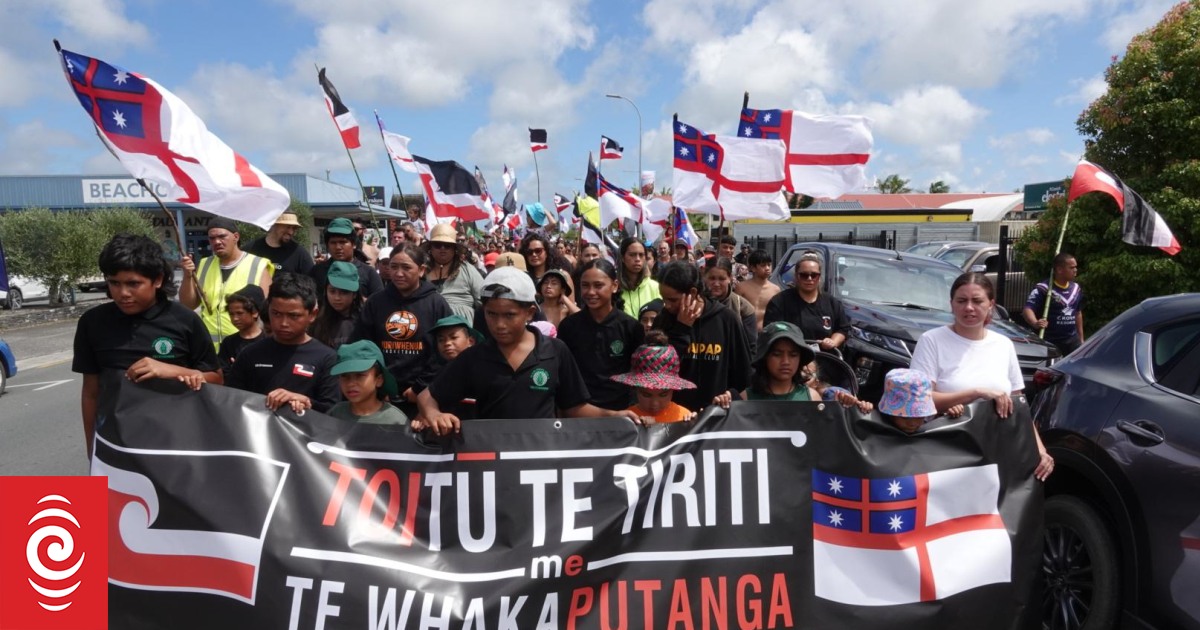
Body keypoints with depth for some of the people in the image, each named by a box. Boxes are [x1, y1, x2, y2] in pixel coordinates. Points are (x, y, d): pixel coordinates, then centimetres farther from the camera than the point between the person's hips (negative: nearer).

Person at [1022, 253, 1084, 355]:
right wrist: (1035, 323, -45)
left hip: (1072, 340, 7)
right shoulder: (1043, 289, -14)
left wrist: (1081, 338, 19)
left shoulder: (1076, 288, 10)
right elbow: (1027, 309, -24)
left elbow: (1078, 313, 20)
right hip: (1050, 342, -7)